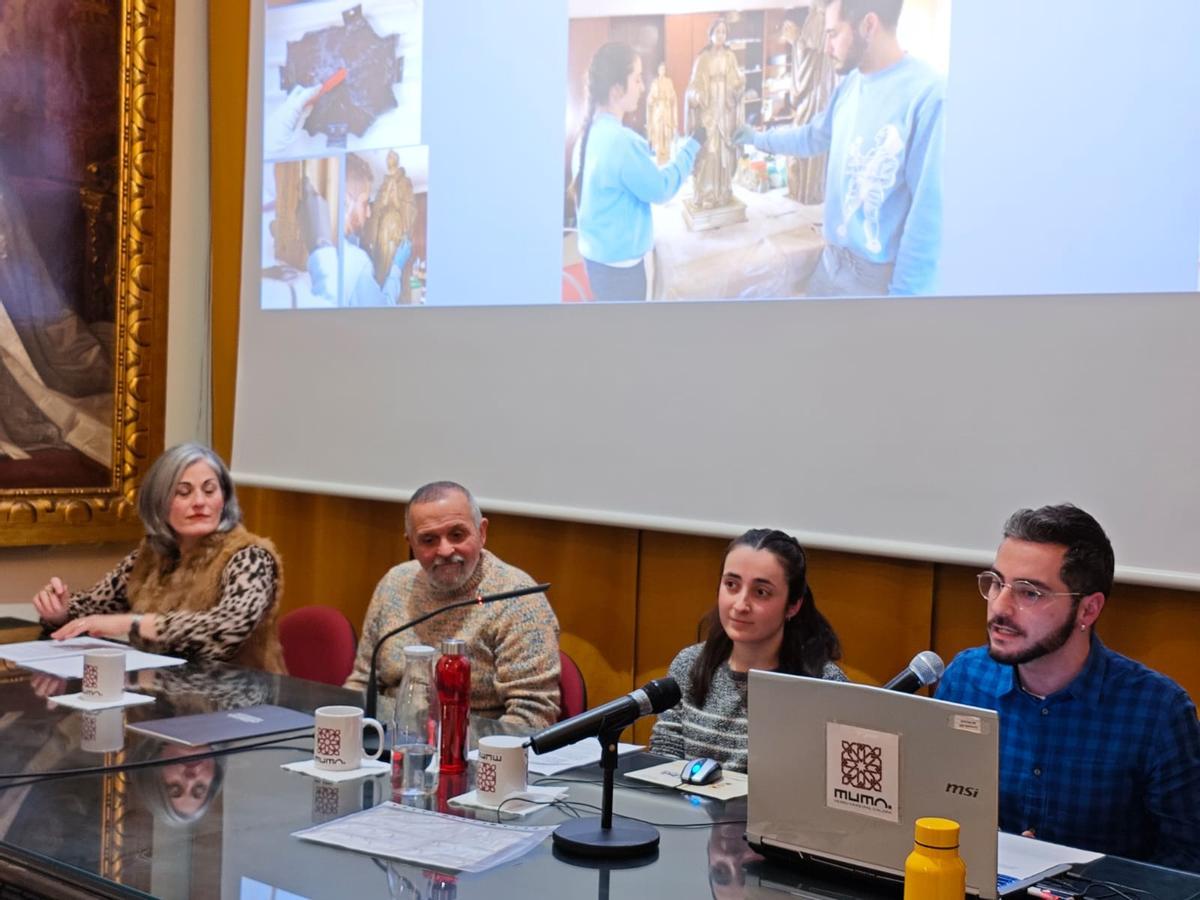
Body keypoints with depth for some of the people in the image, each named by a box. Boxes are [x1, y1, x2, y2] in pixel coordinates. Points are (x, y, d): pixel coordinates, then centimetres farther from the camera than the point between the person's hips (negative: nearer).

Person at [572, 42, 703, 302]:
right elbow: (660, 189, -15)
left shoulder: (591, 132, 4)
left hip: (598, 253, 9)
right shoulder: (620, 140, -25)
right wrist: (693, 145, -6)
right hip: (618, 261, -9)